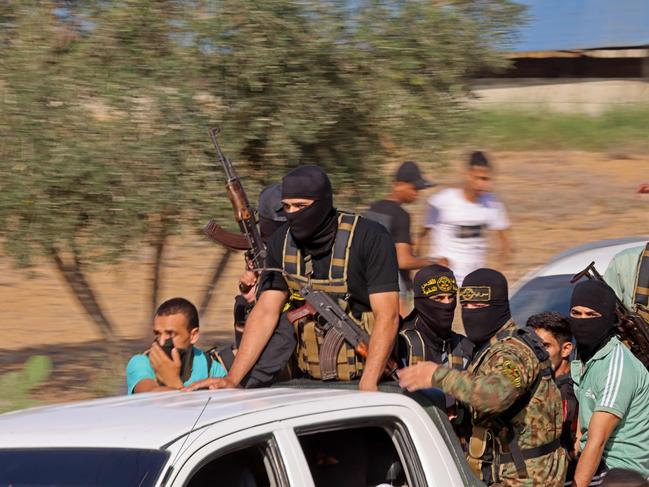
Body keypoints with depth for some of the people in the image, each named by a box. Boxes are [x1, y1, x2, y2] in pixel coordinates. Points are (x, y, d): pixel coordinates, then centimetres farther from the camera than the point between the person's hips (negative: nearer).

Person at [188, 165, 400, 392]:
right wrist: (232, 379, -6)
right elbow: (265, 312, 3)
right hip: (311, 380, 4)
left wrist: (367, 385, -27)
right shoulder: (282, 242, 3)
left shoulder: (370, 238, -12)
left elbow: (387, 316, -16)